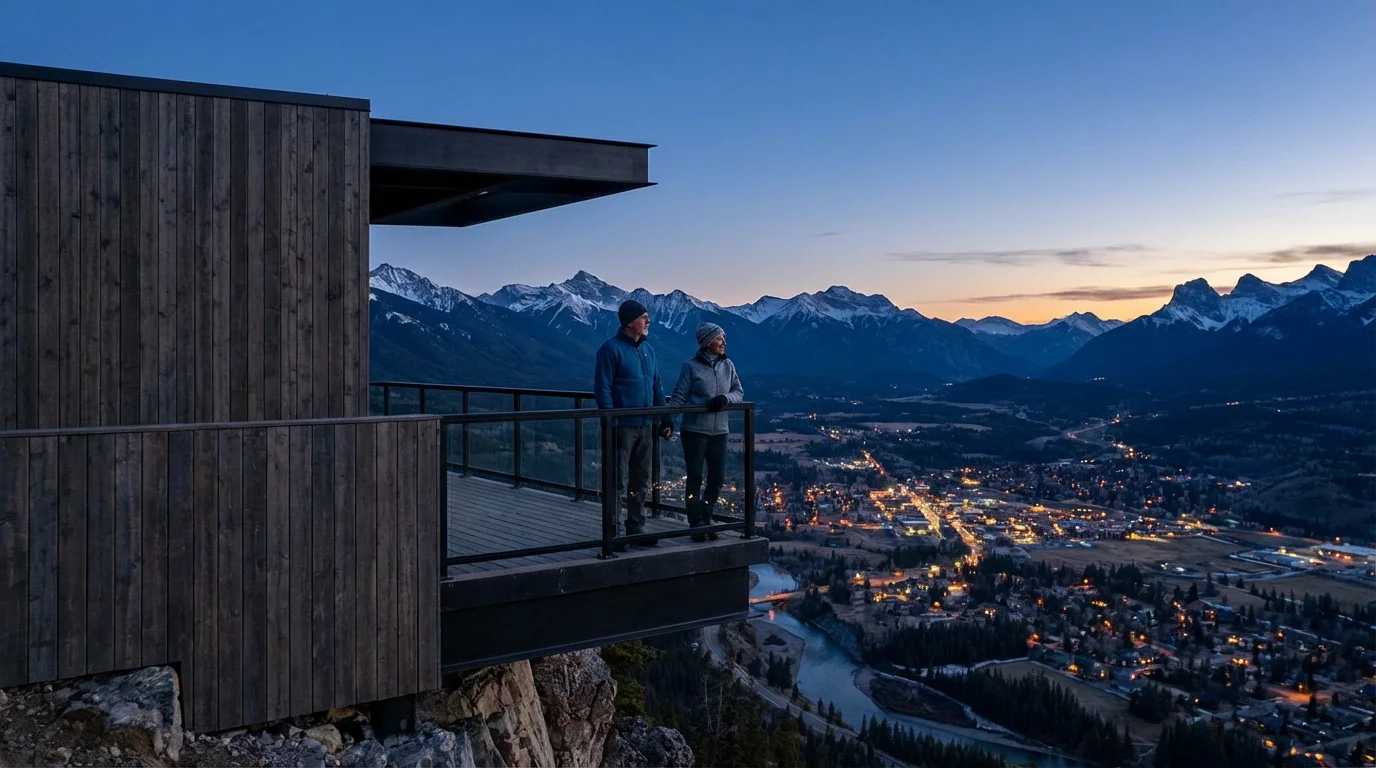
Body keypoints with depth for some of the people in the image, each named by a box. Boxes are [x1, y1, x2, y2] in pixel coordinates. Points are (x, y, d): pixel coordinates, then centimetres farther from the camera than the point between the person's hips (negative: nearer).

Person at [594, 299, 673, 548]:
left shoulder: (648, 349, 13)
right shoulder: (611, 348, -9)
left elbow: (657, 386, 19)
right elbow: (602, 388, -13)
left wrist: (666, 419, 13)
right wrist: (611, 423, -19)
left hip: (645, 425, 7)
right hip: (622, 426, -7)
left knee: (641, 482, 13)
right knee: (618, 483, -3)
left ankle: (635, 529, 23)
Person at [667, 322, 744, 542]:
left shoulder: (728, 365, 5)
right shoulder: (691, 366, -7)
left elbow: (739, 392, 7)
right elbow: (678, 397, -7)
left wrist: (726, 398, -14)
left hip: (719, 431, 5)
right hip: (695, 430, -5)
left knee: (717, 478, 9)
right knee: (695, 478, 1)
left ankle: (705, 521, 24)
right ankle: (697, 525, 10)